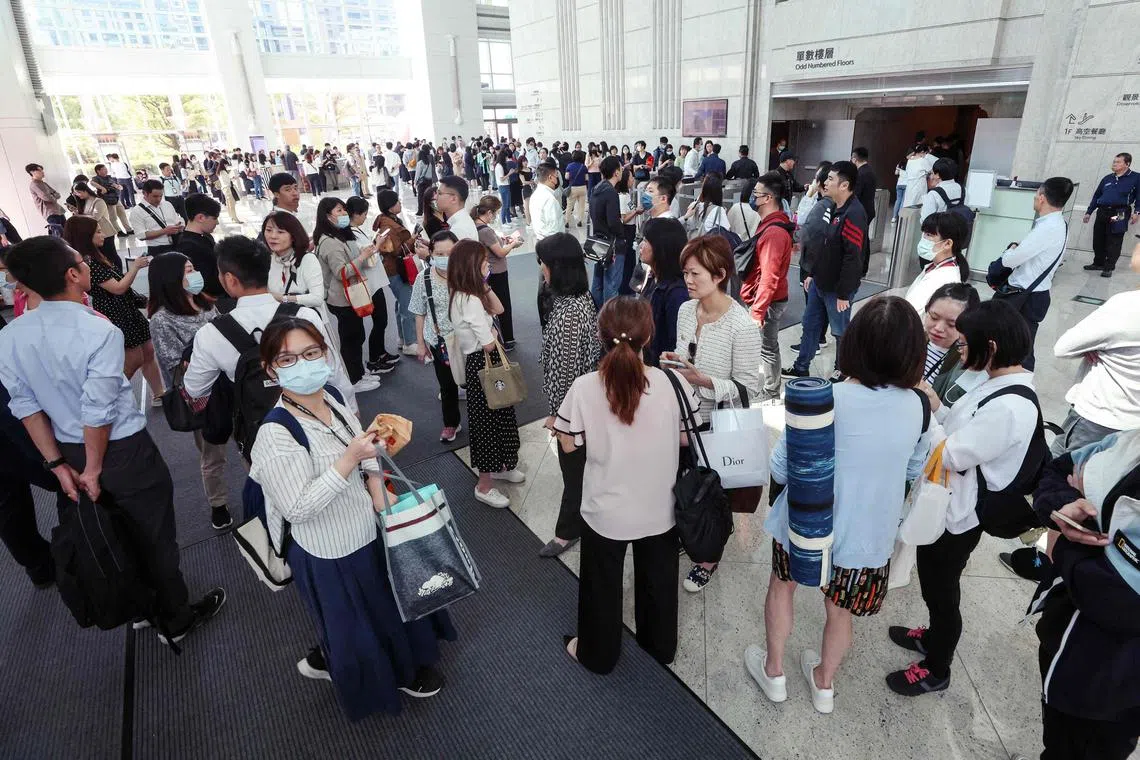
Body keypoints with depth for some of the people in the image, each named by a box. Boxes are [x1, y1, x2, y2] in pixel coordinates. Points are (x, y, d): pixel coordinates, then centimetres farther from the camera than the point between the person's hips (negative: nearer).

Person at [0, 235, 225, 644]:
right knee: (153, 536, 12)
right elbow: (98, 411, -23)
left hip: (69, 453, 6)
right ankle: (174, 618, 30)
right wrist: (94, 469, -10)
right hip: (123, 451, -6)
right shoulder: (101, 331, -25)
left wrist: (58, 464, 4)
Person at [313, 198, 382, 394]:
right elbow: (341, 272, -27)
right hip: (343, 299, -10)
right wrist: (363, 256, -26)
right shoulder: (329, 242, -21)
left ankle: (359, 373, 29)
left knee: (356, 336, 17)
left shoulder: (339, 236, 12)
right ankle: (354, 380, 11)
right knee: (350, 338, 0)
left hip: (348, 296, 10)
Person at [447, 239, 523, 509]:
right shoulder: (470, 301, -26)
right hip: (482, 365, -10)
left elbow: (498, 309, 12)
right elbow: (488, 344, -25)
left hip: (477, 361, 10)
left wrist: (485, 287, -1)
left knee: (498, 415, 23)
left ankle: (498, 466, 43)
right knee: (487, 420, 4)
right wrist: (493, 333, -3)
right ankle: (485, 485, 21)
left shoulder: (460, 294, 4)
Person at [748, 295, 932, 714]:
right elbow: (913, 471, 3)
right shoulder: (917, 407, -14)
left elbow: (780, 470, -18)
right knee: (839, 608, 25)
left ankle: (773, 672, 43)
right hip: (867, 534, 3)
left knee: (782, 584, 25)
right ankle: (824, 683, 49)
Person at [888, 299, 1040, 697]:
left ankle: (936, 671, 34)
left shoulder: (1011, 407, -29)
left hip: (957, 516, -9)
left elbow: (951, 456, -27)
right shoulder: (999, 384, 1)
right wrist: (937, 407, -5)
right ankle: (933, 637, 51)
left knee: (942, 592, 12)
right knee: (934, 585, 27)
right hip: (944, 504, 9)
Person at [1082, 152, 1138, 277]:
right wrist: (1089, 212, 15)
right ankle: (1098, 263, 21)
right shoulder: (1107, 178, 15)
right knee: (1098, 241, 8)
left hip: (1119, 214, -5)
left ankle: (1109, 268, 5)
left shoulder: (1136, 178, 1)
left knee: (1113, 243, -2)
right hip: (1102, 213, 5)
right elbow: (1096, 196, 19)